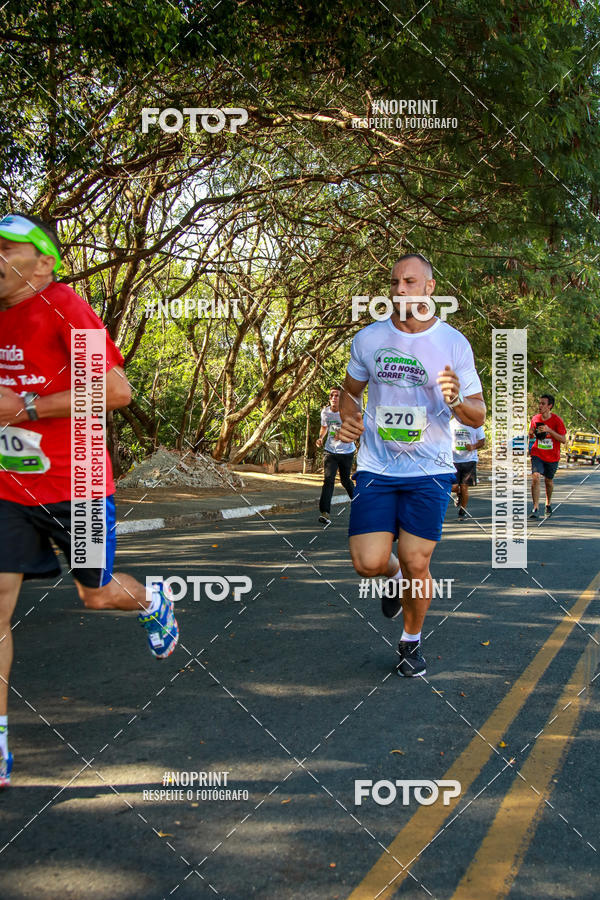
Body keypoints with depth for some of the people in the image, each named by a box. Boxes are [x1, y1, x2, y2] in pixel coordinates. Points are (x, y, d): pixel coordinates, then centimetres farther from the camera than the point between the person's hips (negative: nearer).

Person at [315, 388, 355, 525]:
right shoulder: (325, 412, -1)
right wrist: (320, 438, 0)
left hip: (347, 452, -2)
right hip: (330, 451, 2)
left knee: (345, 480, 11)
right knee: (328, 480, -13)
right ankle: (324, 512, -18)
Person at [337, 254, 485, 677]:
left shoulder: (454, 343, -3)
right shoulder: (368, 338, 2)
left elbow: (478, 416, 1)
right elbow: (351, 389, 18)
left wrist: (457, 401, -22)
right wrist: (348, 417, -4)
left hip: (430, 471, -1)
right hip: (376, 468, 2)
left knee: (416, 564, -1)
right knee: (368, 563, -8)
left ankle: (412, 641, 25)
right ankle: (395, 575, 31)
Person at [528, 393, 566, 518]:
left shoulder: (557, 420, -12)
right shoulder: (535, 419, -2)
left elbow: (563, 440, -14)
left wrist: (549, 430, -25)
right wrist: (531, 434, -11)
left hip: (552, 456, -1)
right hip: (537, 454, 1)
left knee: (549, 480, 13)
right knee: (535, 477, -19)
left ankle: (548, 504, 41)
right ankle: (536, 508, -20)